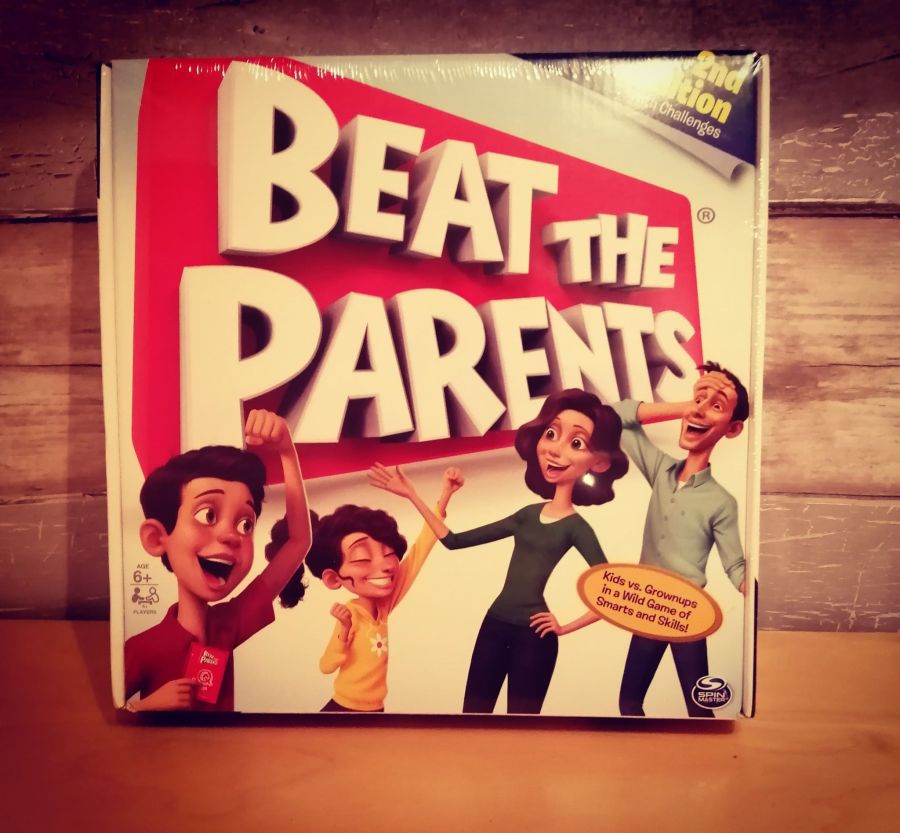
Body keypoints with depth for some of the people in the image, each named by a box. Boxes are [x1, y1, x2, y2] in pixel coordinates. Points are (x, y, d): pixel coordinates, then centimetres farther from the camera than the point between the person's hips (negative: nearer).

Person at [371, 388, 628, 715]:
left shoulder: (576, 527, -8)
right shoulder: (528, 515, 6)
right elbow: (454, 541, 9)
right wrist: (411, 494, 8)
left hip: (534, 636, -5)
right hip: (493, 625, 5)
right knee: (473, 708, 13)